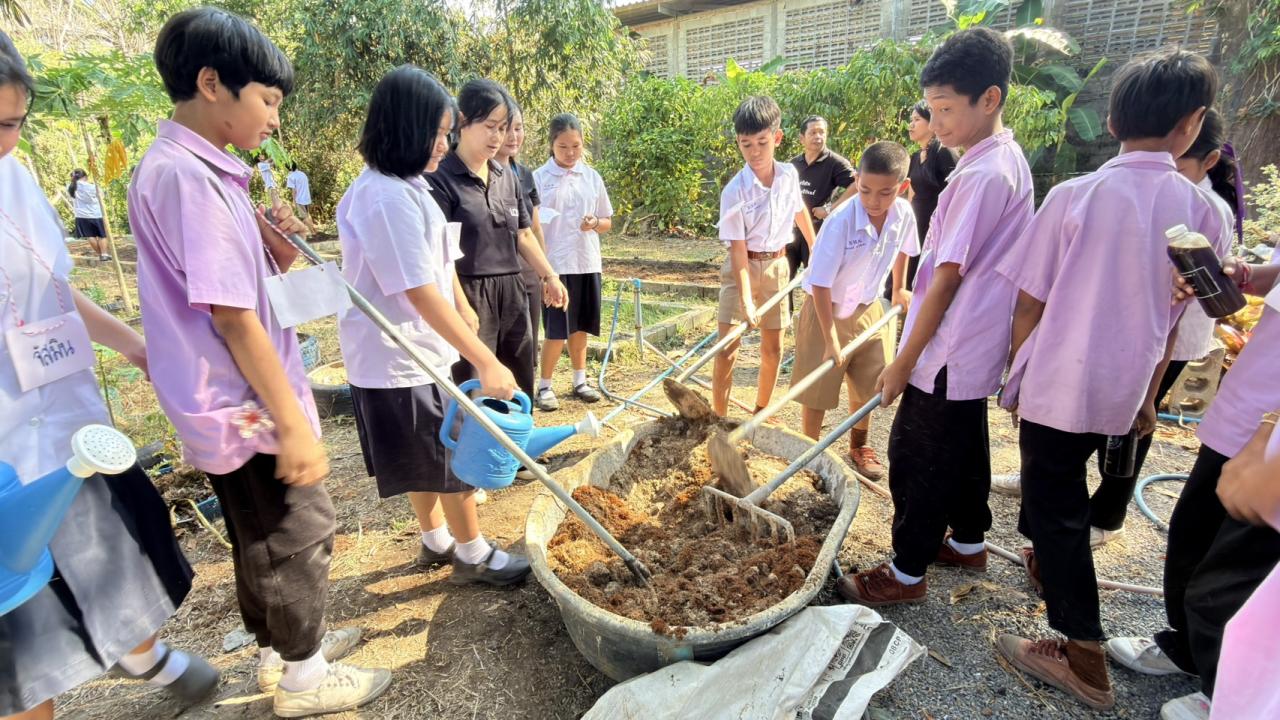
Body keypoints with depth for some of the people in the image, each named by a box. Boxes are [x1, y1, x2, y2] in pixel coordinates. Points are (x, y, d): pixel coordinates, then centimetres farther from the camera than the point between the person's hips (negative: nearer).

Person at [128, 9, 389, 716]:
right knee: (298, 536, 6)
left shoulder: (194, 169, 11)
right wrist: (293, 421, -22)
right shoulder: (187, 175, -19)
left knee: (262, 536, 22)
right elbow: (231, 316, -24)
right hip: (248, 407, -10)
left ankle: (284, 647, 42)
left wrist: (276, 252, -3)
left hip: (231, 405, 10)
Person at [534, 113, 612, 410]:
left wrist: (595, 223, -10)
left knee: (580, 327, 13)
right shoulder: (539, 178, -5)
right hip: (554, 263, -4)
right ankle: (544, 386, 14)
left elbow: (607, 222, 12)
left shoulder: (592, 177, 6)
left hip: (587, 263, 4)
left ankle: (580, 380, 27)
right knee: (557, 331, -2)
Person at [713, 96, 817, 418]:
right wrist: (746, 301, -27)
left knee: (773, 349, 10)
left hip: (777, 265, 5)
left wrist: (815, 249, 26)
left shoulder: (789, 175, -6)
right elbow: (738, 248, -22)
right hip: (743, 267, -4)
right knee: (727, 348, -8)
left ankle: (761, 413, 27)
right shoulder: (735, 191, -20)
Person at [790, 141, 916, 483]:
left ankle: (859, 447, 39)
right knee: (817, 393, 3)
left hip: (868, 310, 5)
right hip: (827, 311, -5)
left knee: (868, 385, 16)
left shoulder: (903, 215, -12)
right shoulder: (841, 222, -28)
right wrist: (831, 339, -24)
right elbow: (820, 284, -26)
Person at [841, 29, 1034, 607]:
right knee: (963, 447, 22)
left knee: (918, 459, 3)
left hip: (947, 355, -10)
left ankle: (908, 572, 18)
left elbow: (947, 278, -22)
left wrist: (903, 362, -16)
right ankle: (968, 542, 40)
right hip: (974, 348, 10)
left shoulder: (982, 175, -21)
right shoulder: (1009, 160, 9)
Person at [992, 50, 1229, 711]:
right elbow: (1173, 320, 7)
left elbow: (1028, 304, -8)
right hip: (1123, 391, 5)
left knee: (1056, 505, 4)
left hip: (1057, 382, -4)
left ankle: (1084, 657, 10)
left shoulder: (1075, 196, -11)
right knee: (1061, 484, 27)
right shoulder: (1204, 212, -1)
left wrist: (1019, 375, 7)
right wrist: (1149, 396, 18)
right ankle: (1045, 560, 50)